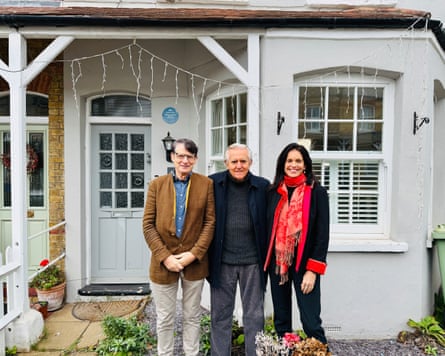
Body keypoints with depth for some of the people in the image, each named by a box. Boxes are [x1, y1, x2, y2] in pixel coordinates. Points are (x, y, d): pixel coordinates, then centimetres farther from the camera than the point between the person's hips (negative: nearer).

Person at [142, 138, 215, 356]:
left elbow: (210, 222, -2)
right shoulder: (156, 185, 1)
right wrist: (165, 257, -11)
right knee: (164, 319, 13)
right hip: (164, 262, 0)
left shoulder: (206, 184, 0)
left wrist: (194, 254, -12)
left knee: (192, 317, 16)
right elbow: (148, 224, -2)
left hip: (194, 261, 0)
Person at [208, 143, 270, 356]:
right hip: (222, 261, 0)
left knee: (254, 315, 11)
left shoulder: (263, 186, 0)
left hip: (252, 261, 0)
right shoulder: (213, 184, -1)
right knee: (220, 315, 12)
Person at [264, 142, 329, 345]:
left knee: (311, 322, -4)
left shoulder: (317, 192, -5)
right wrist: (266, 263, 5)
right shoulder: (273, 192, 5)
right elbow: (267, 229, 10)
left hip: (304, 264, -4)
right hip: (277, 263, 4)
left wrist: (312, 270, -12)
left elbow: (322, 233, -7)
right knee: (281, 320, 13)